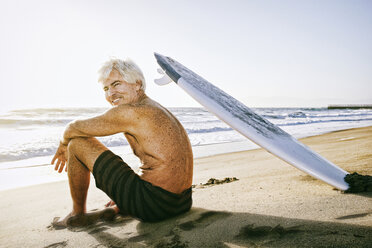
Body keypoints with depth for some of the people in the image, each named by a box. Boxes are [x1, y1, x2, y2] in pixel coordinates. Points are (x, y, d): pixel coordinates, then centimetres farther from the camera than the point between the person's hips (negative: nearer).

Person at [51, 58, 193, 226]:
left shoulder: (130, 112, -13)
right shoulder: (157, 109, 14)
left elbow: (74, 129, -2)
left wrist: (64, 145, 22)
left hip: (154, 205, -9)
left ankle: (78, 214, 16)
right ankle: (116, 208, 27)